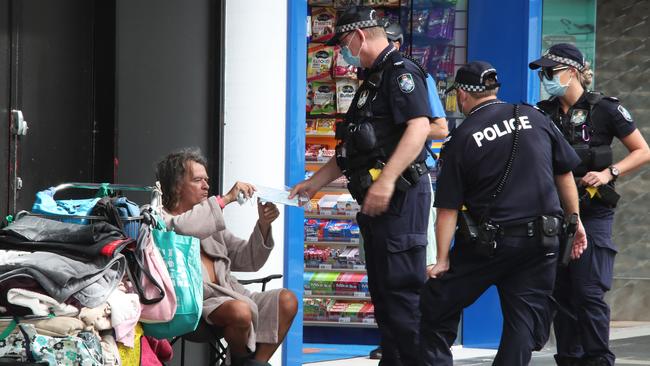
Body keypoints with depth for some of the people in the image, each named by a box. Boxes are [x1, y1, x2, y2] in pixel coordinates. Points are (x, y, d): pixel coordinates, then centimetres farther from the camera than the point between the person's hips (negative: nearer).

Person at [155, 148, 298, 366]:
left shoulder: (211, 220, 29)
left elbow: (247, 260, 24)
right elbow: (179, 230, -21)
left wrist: (263, 225, 6)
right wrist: (226, 199, -15)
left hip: (228, 294, 7)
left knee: (287, 301, -13)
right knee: (240, 312, -35)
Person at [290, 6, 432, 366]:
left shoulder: (401, 73, -8)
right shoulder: (372, 82, 24)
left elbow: (419, 127, -23)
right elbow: (350, 152, 30)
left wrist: (387, 179, -31)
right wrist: (312, 183, 28)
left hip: (399, 198, -10)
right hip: (377, 201, 10)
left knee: (401, 289, -12)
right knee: (382, 292, 10)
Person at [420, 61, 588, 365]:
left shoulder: (460, 140, -4)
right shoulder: (534, 118, 4)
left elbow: (448, 209, -6)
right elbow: (565, 173, 12)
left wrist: (442, 260, -2)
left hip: (486, 243, -3)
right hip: (541, 241, 3)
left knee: (437, 306, 12)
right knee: (524, 320, 5)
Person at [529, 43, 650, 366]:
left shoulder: (604, 109, -6)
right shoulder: (544, 112, 9)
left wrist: (609, 173, -14)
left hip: (592, 213, -5)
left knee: (589, 291, -10)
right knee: (561, 291, 6)